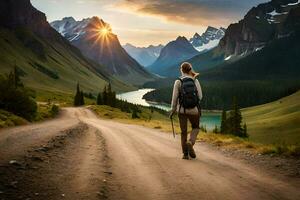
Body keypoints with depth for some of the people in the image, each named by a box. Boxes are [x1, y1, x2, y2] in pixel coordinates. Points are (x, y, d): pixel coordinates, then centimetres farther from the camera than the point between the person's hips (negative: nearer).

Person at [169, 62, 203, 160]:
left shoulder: (178, 81, -6)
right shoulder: (195, 81, -2)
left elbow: (175, 97, -5)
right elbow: (200, 97, -4)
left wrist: (172, 110, 5)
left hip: (182, 110, 0)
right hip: (194, 110, 0)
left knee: (184, 132, 12)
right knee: (195, 128, 22)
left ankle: (185, 154, 9)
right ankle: (190, 142, -5)